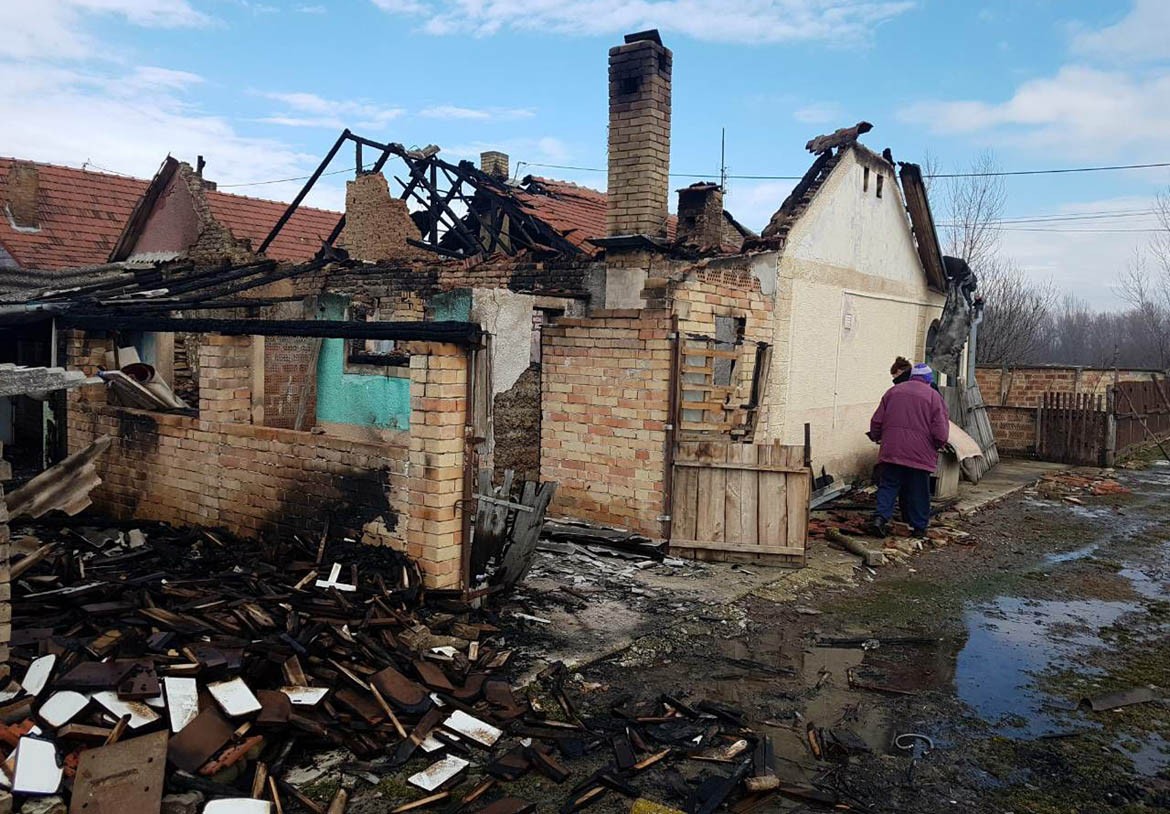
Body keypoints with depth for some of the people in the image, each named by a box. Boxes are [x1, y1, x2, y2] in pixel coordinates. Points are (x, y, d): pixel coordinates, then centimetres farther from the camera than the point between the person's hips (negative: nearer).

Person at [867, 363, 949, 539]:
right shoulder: (934, 396, -1)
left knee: (888, 485, 8)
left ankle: (881, 516, -8)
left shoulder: (893, 391, 8)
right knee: (918, 491, 8)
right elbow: (941, 432, -6)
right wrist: (938, 445, 13)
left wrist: (876, 437, 26)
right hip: (920, 453, -2)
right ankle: (919, 527, 15)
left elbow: (876, 421, 9)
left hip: (891, 450, 2)